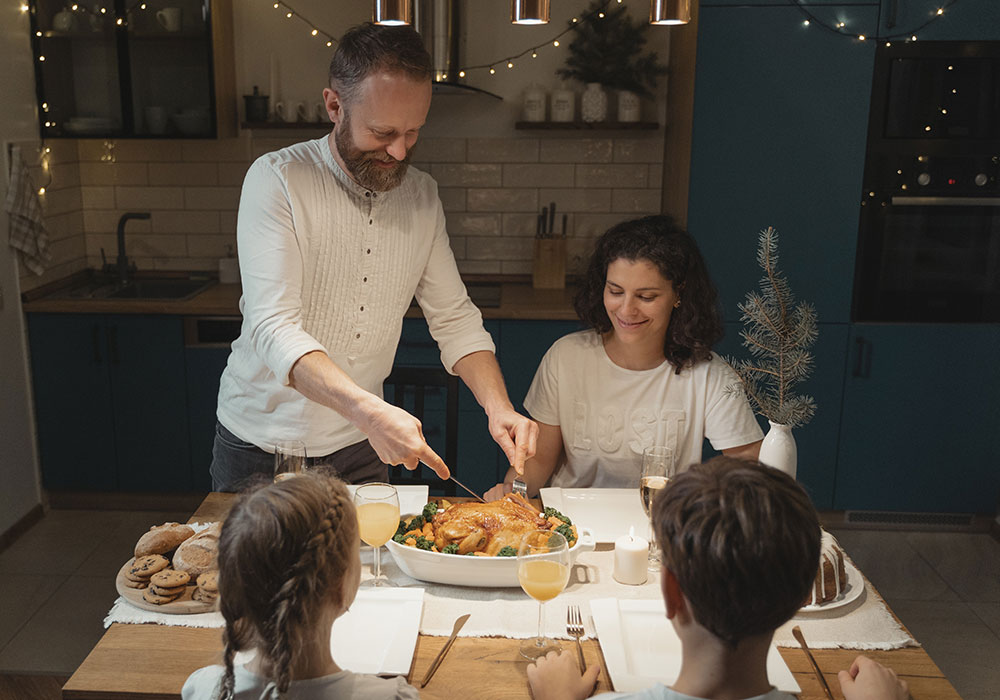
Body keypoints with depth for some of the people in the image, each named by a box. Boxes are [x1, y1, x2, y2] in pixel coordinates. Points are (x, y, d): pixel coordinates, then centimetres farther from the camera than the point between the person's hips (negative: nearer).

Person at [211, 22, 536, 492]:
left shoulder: (421, 194, -2)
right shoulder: (276, 180, -18)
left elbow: (455, 319, 1)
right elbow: (273, 327, -27)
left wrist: (499, 408, -16)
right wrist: (367, 409, -42)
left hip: (362, 445, 4)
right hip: (262, 448, -3)